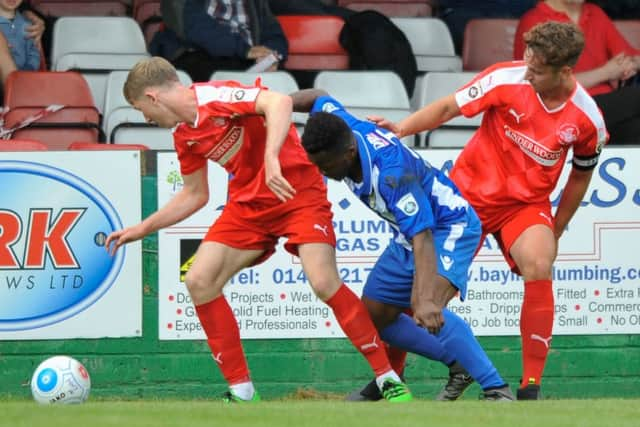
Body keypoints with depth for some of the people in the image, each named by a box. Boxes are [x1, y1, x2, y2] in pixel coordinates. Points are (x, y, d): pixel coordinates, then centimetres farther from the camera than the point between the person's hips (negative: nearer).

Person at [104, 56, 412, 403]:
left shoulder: (215, 98, -18)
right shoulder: (184, 137, 8)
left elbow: (278, 102, -34)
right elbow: (194, 195, 21)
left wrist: (271, 159, -45)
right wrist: (142, 229, 20)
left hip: (296, 191, -8)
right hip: (249, 204, 8)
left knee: (324, 283, -24)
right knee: (199, 281, -5)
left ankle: (389, 379, -11)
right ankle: (240, 390, 3)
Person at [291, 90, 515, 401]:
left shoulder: (391, 171, -37)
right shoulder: (339, 128, -15)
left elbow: (422, 236, -42)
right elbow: (319, 98, 9)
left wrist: (426, 300, -52)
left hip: (449, 227, -10)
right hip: (406, 236, 10)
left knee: (425, 311, -34)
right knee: (372, 317, 9)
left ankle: (497, 390, -29)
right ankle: (460, 364, 20)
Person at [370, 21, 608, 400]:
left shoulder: (587, 120, -11)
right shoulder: (507, 79, -18)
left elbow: (581, 175, 6)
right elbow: (449, 107, -10)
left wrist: (555, 233, 11)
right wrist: (400, 129, -24)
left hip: (528, 203, 0)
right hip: (472, 192, 0)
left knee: (538, 266, -27)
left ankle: (531, 386, -20)